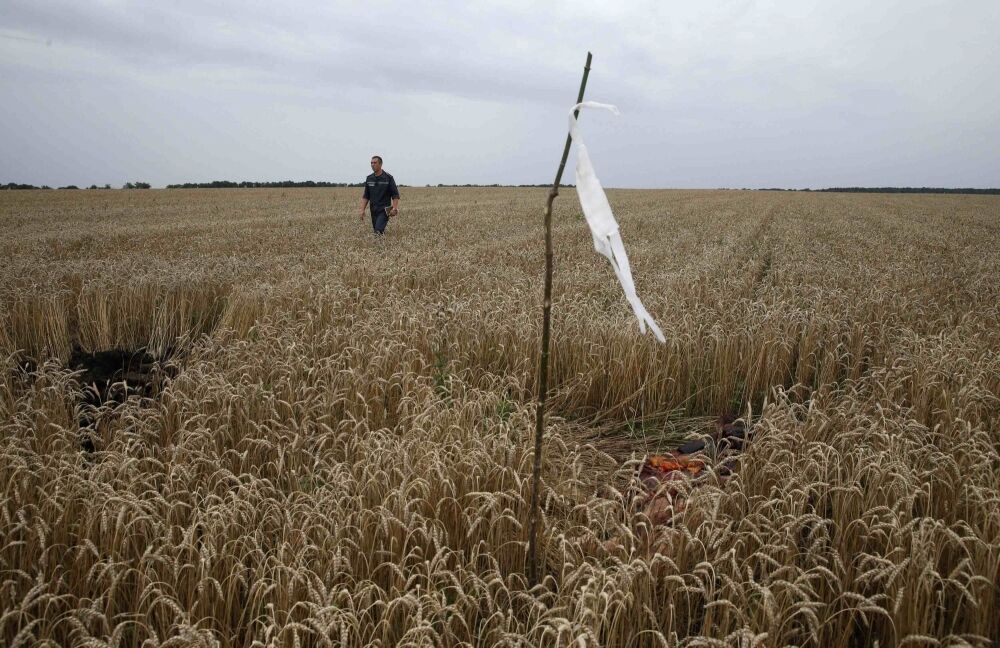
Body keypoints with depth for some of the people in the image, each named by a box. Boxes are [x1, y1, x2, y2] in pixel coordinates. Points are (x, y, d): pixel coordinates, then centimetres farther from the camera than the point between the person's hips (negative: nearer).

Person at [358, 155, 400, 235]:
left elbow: (395, 195, -5)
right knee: (376, 231, 10)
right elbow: (366, 196, 13)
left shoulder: (388, 178, -6)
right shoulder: (369, 179, 8)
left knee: (378, 230, -23)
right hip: (374, 211, 5)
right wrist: (362, 210, 2)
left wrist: (395, 208, -19)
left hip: (384, 210, -5)